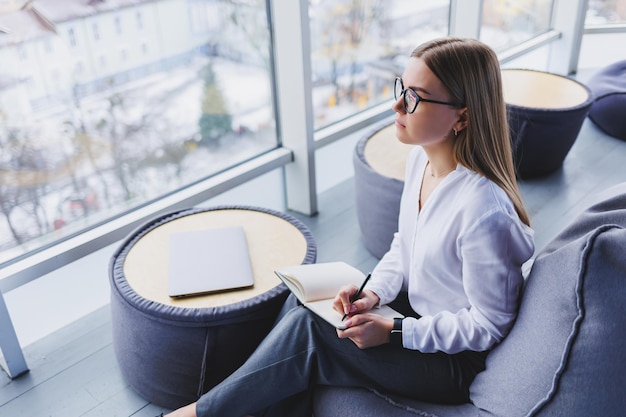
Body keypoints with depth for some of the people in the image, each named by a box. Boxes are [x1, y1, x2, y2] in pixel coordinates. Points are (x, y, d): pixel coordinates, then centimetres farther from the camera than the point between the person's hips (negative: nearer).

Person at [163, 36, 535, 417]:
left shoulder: (484, 211, -32)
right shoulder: (421, 156, -5)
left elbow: (488, 324, -21)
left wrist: (393, 332, -21)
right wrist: (375, 292, -7)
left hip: (453, 359, -7)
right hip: (413, 306, 8)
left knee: (305, 330, -16)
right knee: (299, 311, -10)